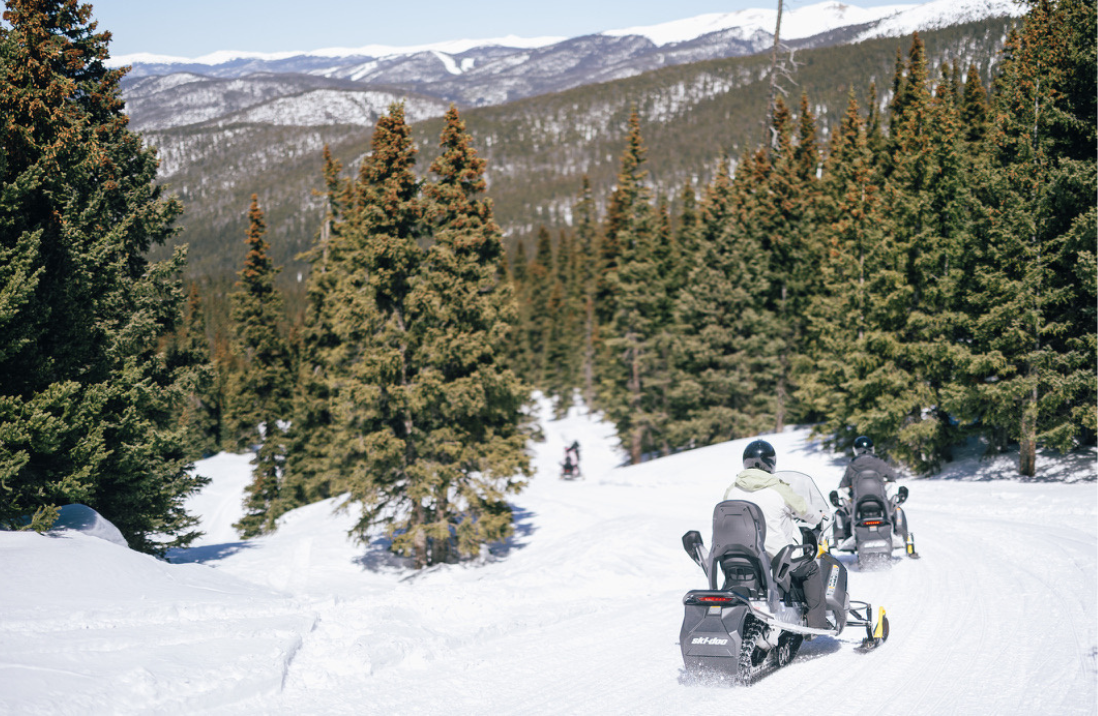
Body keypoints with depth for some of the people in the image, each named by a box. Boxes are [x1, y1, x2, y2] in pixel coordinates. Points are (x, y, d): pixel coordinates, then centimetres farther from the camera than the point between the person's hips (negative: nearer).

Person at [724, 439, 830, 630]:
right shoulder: (779, 489, -11)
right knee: (812, 571, 17)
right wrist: (819, 517, 27)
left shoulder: (731, 491, -1)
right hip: (777, 555, -4)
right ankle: (817, 620, 12)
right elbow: (803, 510, 4)